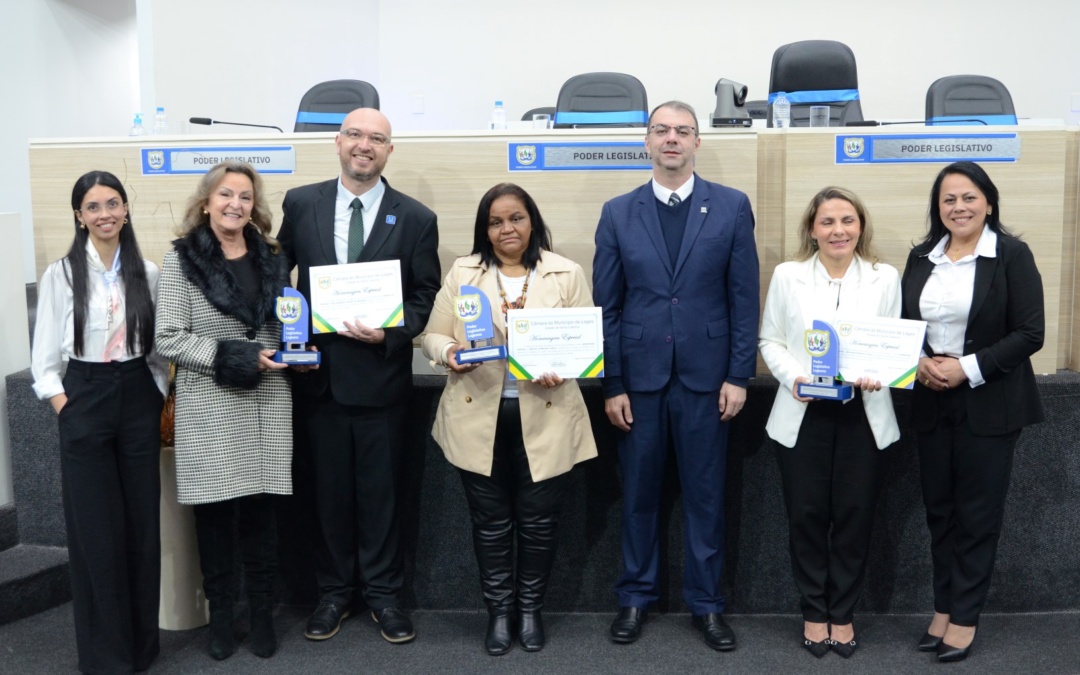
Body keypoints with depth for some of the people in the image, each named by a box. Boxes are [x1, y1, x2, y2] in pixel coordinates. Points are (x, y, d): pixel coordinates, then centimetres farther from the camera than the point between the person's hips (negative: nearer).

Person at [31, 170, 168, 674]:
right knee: (96, 532, 2)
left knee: (143, 524, 7)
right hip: (84, 401, -2)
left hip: (140, 400, 2)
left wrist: (157, 395, 1)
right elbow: (45, 358, 0)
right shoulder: (61, 274, -3)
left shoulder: (146, 272, 2)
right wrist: (65, 407, -8)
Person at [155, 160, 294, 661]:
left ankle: (262, 612, 20)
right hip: (209, 404, -2)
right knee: (214, 510, 3)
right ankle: (220, 613, 20)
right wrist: (232, 355, -17)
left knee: (259, 508, 6)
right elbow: (169, 339, -7)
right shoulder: (182, 258, -3)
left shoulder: (272, 258, 9)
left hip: (266, 402, 3)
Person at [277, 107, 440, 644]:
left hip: (380, 374, -1)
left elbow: (425, 296, -1)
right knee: (329, 490, 13)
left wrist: (389, 333, -17)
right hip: (319, 373, 2)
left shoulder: (415, 218, -2)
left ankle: (383, 593, 25)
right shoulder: (300, 203, 3)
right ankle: (334, 591, 29)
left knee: (380, 491, 9)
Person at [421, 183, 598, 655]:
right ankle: (499, 611, 27)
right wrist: (449, 352, -17)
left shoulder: (567, 274, 3)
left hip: (544, 418, -1)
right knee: (490, 522, 10)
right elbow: (433, 335, 5)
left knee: (538, 521, 8)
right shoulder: (463, 272, 6)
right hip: (479, 417, 1)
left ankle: (530, 609, 29)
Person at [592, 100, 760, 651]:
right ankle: (636, 595, 27)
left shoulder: (732, 207, 1)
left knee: (705, 495, 8)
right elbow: (606, 306, 2)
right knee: (638, 492, 11)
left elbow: (744, 299, 0)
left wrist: (739, 376, -5)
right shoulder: (618, 213, 4)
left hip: (705, 376, -1)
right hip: (639, 375, 1)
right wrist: (612, 384, -3)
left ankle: (705, 602, 23)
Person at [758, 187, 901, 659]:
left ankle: (842, 613, 23)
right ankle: (814, 612, 22)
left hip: (863, 415, 1)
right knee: (806, 515, 4)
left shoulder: (885, 278, 6)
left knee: (854, 515, 6)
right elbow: (770, 340, 5)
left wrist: (878, 373, -16)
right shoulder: (787, 276, 5)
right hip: (803, 415, 0)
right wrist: (791, 376, -13)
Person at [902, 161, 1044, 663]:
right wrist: (919, 362, -9)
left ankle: (964, 618, 17)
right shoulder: (921, 257, 8)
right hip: (931, 403, 4)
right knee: (938, 509, 11)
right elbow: (903, 324, 11)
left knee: (977, 512, 4)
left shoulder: (1012, 256, -6)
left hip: (988, 405, -4)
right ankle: (943, 608, 24)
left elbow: (1030, 333, -10)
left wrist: (968, 368, -18)